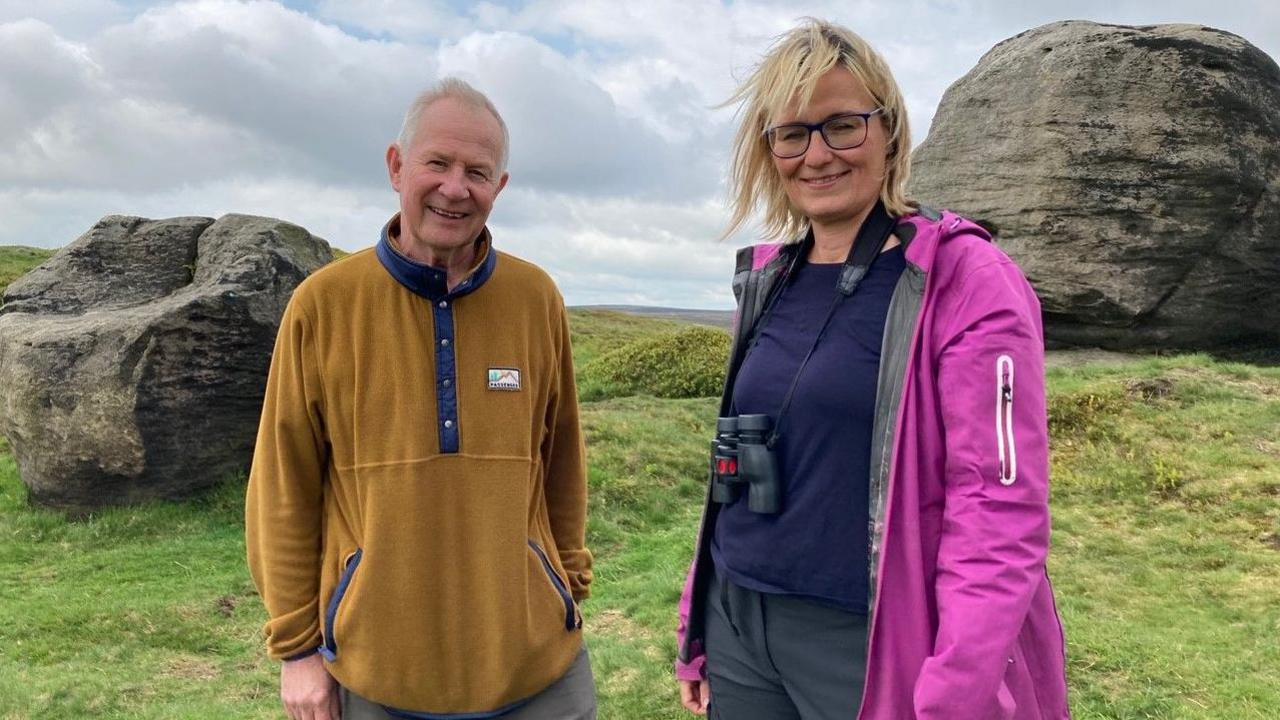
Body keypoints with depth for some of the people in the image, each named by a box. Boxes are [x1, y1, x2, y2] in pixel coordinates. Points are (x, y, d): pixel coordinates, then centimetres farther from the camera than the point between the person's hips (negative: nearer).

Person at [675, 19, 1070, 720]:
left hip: (874, 643, -5)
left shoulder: (967, 278, -12)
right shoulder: (770, 281, 5)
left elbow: (1001, 505, -16)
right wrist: (698, 631, 12)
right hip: (740, 627, 6)